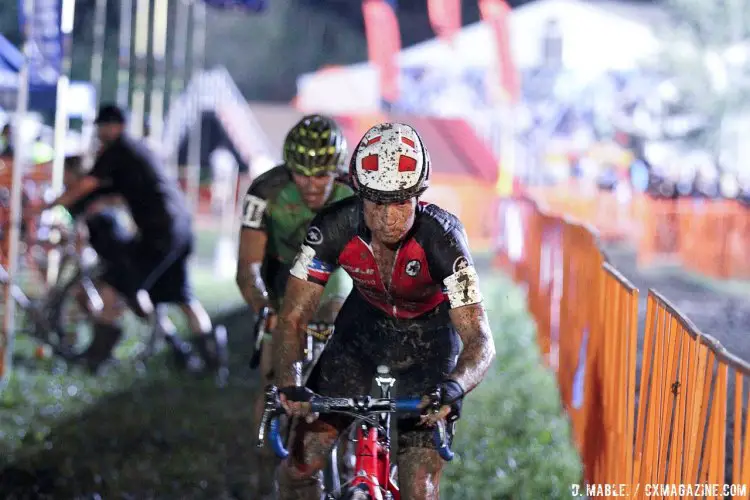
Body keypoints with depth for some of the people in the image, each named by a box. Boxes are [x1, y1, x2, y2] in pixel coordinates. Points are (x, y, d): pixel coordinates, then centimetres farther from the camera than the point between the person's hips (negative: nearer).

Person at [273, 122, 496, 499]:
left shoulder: (440, 238, -33)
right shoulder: (333, 228, -27)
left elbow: (479, 339, -36)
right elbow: (293, 319, -25)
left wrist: (453, 388, -57)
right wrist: (289, 386, -43)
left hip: (429, 338, -2)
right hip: (363, 326, 2)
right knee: (299, 462, -8)